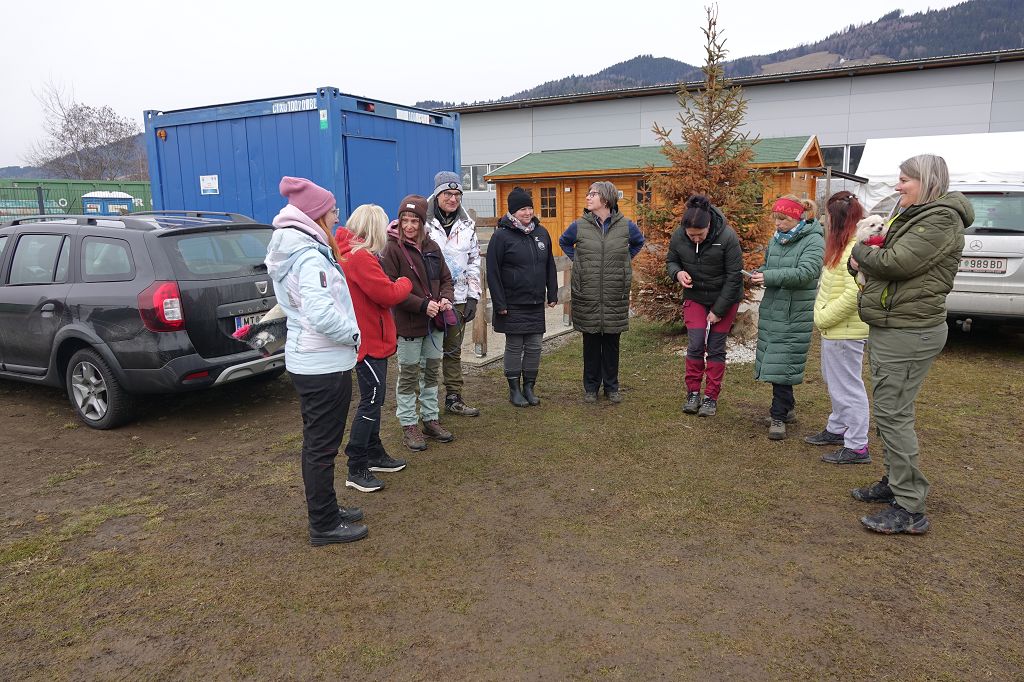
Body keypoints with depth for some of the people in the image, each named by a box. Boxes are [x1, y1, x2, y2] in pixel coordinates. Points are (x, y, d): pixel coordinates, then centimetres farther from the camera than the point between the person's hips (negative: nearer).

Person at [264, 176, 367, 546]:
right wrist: (353, 334, -14)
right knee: (322, 446, 2)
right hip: (325, 364, -10)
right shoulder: (310, 257, -21)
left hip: (306, 360, 10)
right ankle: (324, 526, 15)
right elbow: (322, 314, -30)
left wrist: (348, 334, 9)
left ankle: (326, 509, 35)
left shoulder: (290, 251, 11)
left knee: (317, 442, 19)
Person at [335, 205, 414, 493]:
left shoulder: (350, 253, 11)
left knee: (374, 398, 19)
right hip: (369, 341, -10)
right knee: (371, 400, -4)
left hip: (371, 338, 10)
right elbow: (388, 294, -20)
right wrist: (405, 282, -3)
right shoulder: (360, 258, -21)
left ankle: (374, 453, 32)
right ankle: (356, 469, 3)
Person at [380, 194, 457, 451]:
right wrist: (422, 305, -22)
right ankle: (409, 425, 17)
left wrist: (446, 298, -6)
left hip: (434, 322, 6)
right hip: (409, 324, -6)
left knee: (432, 372, 15)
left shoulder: (431, 247, 7)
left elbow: (445, 278, 15)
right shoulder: (393, 249, -11)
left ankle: (430, 419, 28)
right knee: (409, 375, 5)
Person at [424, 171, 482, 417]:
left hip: (458, 298, 5)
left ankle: (454, 399, 24)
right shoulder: (423, 221, -7)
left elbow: (474, 261, 12)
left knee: (454, 350, 13)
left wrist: (473, 297, 5)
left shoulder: (467, 224, 9)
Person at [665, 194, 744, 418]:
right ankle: (693, 393, 11)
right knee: (695, 345, -4)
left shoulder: (727, 237, -23)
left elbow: (734, 276, -17)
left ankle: (711, 397, 12)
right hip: (695, 298, 2)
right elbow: (670, 261, 5)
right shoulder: (678, 236, -14)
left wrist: (718, 310, -16)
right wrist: (678, 273, -20)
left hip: (724, 299, -2)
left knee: (716, 348, 1)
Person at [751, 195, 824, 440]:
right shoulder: (776, 239, 10)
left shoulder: (813, 241, -9)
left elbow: (805, 272, -22)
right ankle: (787, 406, 29)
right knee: (773, 360, 13)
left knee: (783, 362, -6)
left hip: (795, 313, -7)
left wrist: (770, 277, -27)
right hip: (771, 309, 7)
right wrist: (759, 273, -1)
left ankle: (779, 416, 3)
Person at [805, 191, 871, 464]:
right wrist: (823, 316, 15)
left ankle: (857, 447, 8)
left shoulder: (853, 250, -21)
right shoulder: (843, 246, 12)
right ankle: (837, 429, 38)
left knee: (847, 387, -2)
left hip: (845, 332, -11)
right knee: (835, 383, 22)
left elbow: (854, 293, -28)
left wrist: (824, 317, -19)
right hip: (834, 329, 11)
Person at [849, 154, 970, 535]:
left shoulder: (941, 218, -14)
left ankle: (910, 509, -2)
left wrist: (861, 253, -3)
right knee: (889, 410, 17)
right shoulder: (912, 216, 18)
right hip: (889, 328, 10)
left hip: (908, 332, -10)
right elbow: (887, 259, 19)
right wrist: (864, 262, -3)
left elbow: (897, 262, -22)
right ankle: (895, 482, 31)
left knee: (892, 414, -9)